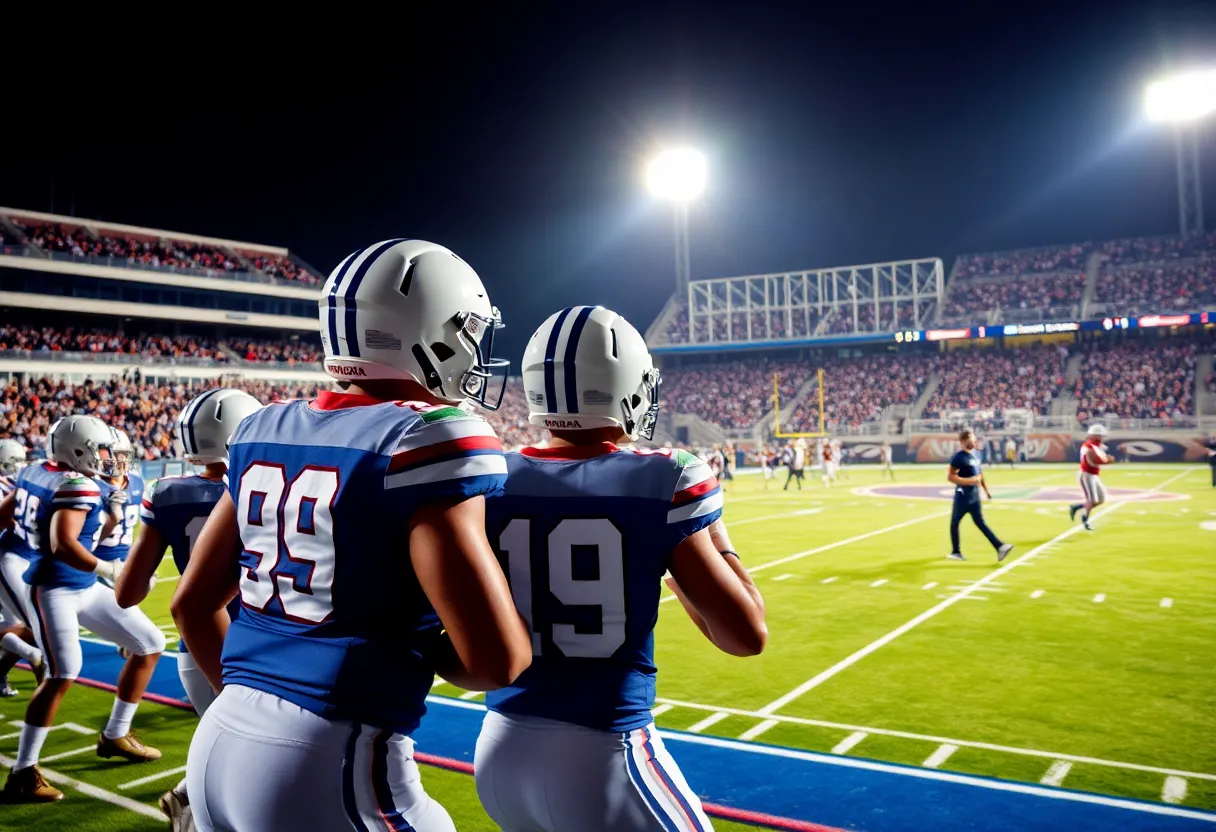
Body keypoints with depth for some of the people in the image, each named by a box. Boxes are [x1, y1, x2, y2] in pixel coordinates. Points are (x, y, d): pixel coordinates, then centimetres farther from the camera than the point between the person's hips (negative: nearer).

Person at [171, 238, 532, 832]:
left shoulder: (264, 431, 6)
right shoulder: (431, 440, -15)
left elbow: (193, 605, 15)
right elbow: (497, 659, -19)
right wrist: (422, 651, 1)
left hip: (219, 743, 7)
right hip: (328, 762, -6)